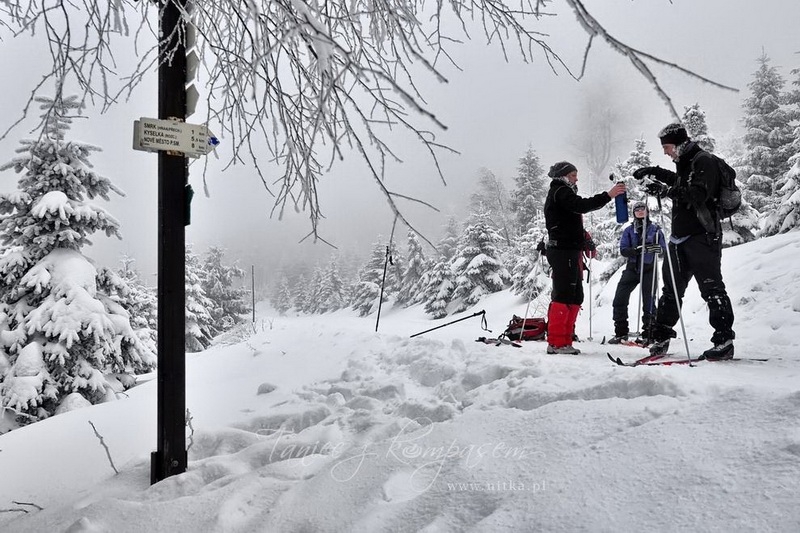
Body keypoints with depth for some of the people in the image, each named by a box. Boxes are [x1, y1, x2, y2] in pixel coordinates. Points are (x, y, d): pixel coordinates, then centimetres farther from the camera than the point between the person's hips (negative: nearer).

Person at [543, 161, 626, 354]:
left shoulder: (561, 194, 27)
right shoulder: (560, 192, -5)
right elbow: (581, 205, -23)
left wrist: (585, 243, 21)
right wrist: (608, 195, -27)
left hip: (570, 252, 11)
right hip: (564, 252, -11)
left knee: (575, 297, 11)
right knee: (564, 296, -13)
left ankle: (564, 340, 13)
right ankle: (556, 343, -13)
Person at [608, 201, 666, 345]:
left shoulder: (655, 228, 6)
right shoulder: (629, 230, 8)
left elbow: (663, 247, 2)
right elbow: (623, 249, -2)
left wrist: (656, 247, -22)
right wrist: (636, 250, -22)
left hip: (649, 269, -2)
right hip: (632, 268, 2)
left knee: (648, 302, -3)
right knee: (619, 300, -5)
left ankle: (648, 334, 8)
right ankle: (621, 332, 6)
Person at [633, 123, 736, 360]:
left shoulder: (703, 161, -9)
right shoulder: (685, 163, 18)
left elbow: (698, 194, -23)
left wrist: (667, 190, -27)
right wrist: (655, 171, 32)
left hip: (702, 236, -9)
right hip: (681, 237, 9)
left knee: (711, 288, -8)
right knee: (671, 289, 12)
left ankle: (724, 341, -3)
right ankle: (661, 337, 19)